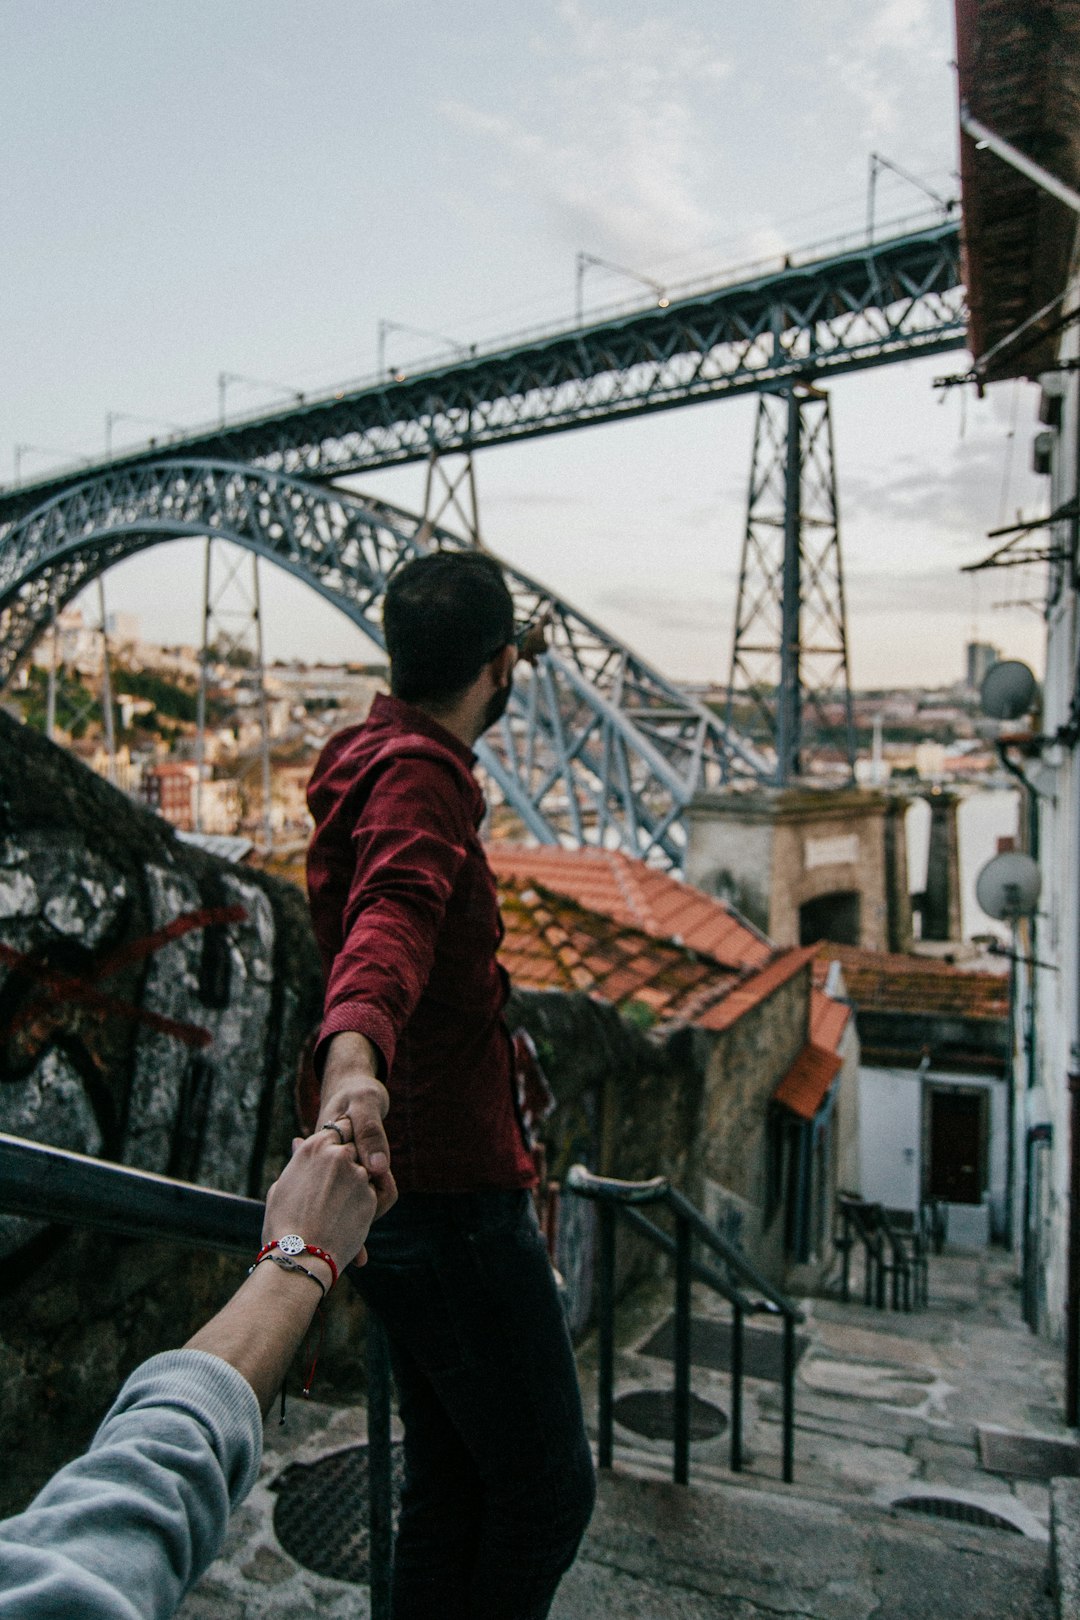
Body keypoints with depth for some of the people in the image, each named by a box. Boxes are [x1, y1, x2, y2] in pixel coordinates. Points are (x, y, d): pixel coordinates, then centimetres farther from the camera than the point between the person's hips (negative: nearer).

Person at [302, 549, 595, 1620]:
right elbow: (391, 919, -40)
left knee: (448, 1487, 19)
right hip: (450, 1196, -10)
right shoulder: (417, 777, -18)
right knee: (547, 1490, 2)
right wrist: (353, 1054, -58)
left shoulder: (377, 760, 15)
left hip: (412, 1197, 10)